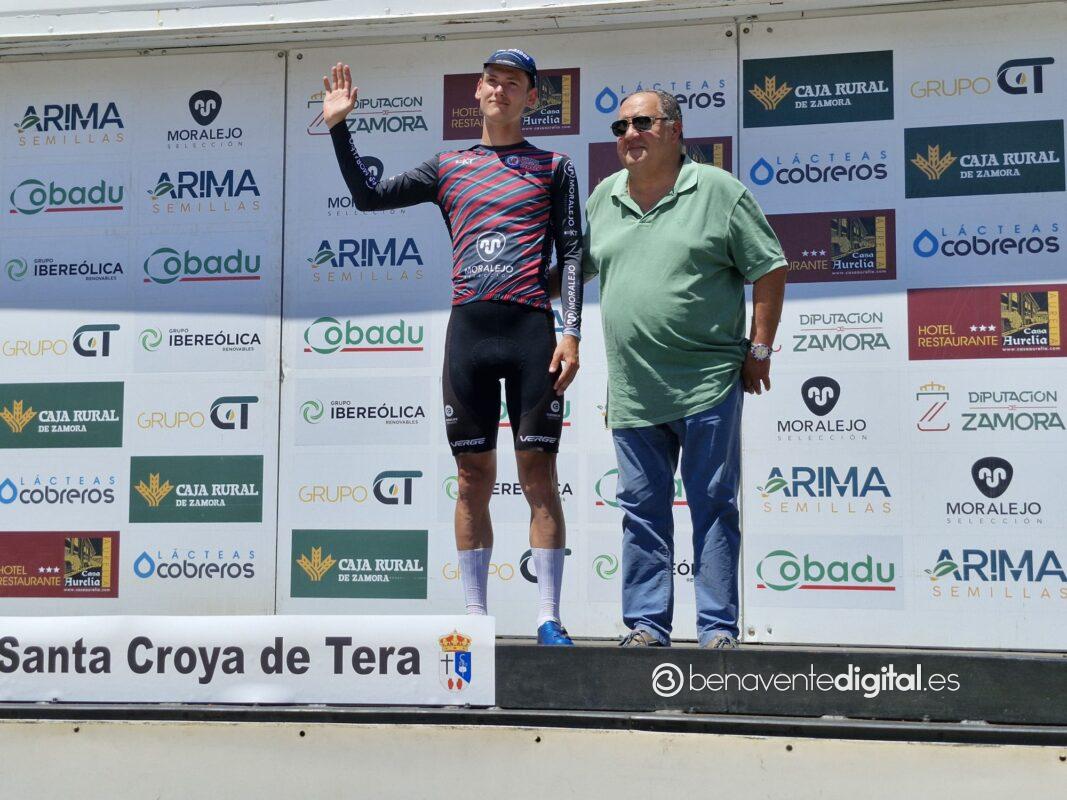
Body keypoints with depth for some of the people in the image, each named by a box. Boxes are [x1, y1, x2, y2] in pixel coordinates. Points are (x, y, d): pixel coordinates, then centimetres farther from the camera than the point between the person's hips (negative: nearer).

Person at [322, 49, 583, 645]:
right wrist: (339, 127, 5)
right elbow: (370, 195, 13)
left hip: (531, 329, -2)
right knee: (474, 476, 5)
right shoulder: (449, 166, 17)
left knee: (539, 473, -3)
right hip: (468, 328, 2)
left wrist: (571, 334, -4)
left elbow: (573, 253, 5)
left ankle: (549, 618, 1)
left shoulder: (554, 167, 11)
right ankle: (475, 616, 12)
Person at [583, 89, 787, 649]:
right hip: (631, 392, 5)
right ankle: (646, 624, 15)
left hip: (709, 386, -4)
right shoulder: (604, 198, 13)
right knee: (642, 510, 7)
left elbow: (769, 270, 0)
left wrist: (759, 349, -4)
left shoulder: (717, 191, -1)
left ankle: (718, 630, 5)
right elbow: (576, 267, 27)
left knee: (714, 507, 0)